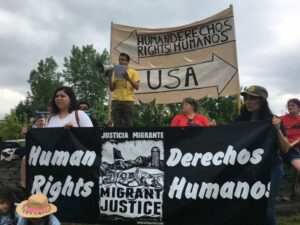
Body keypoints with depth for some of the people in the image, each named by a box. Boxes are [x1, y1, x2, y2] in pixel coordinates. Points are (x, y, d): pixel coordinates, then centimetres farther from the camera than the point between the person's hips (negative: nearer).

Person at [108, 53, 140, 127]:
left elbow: (137, 87, -5)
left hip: (128, 101, -3)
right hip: (116, 101, 3)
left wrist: (128, 78, -17)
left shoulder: (133, 72, 6)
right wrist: (109, 78, -2)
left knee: (128, 123, -4)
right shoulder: (115, 72, 16)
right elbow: (112, 89, 12)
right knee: (117, 123, 1)